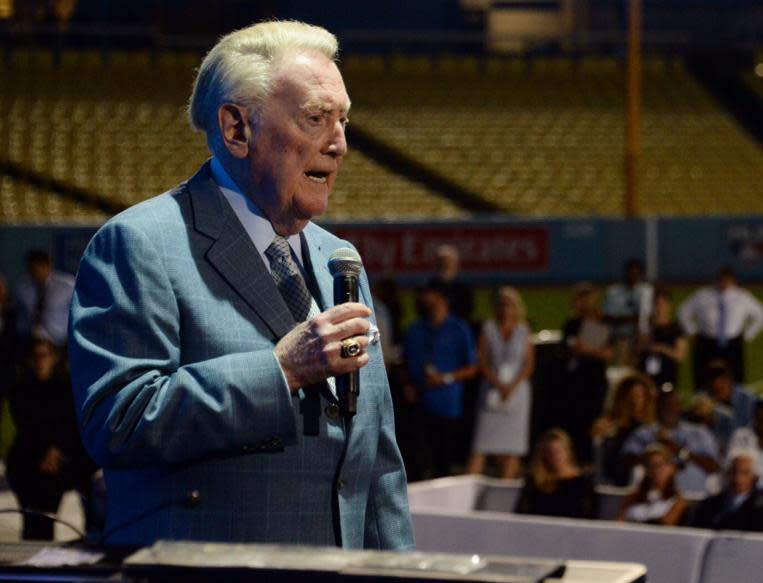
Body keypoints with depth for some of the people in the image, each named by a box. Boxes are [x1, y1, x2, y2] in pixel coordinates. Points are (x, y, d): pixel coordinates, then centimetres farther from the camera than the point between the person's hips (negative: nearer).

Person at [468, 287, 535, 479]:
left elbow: (529, 365, 3)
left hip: (517, 390, 1)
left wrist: (511, 387, -10)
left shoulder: (523, 332, 8)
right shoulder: (488, 330, 7)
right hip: (492, 390, -1)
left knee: (511, 446, -1)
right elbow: (483, 362, 1)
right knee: (480, 447, -9)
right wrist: (498, 384, -12)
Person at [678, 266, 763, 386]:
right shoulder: (702, 296, 0)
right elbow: (683, 312, 14)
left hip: (733, 346, 1)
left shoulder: (743, 297, 3)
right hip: (707, 346, -1)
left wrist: (748, 335, 11)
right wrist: (692, 331, 8)